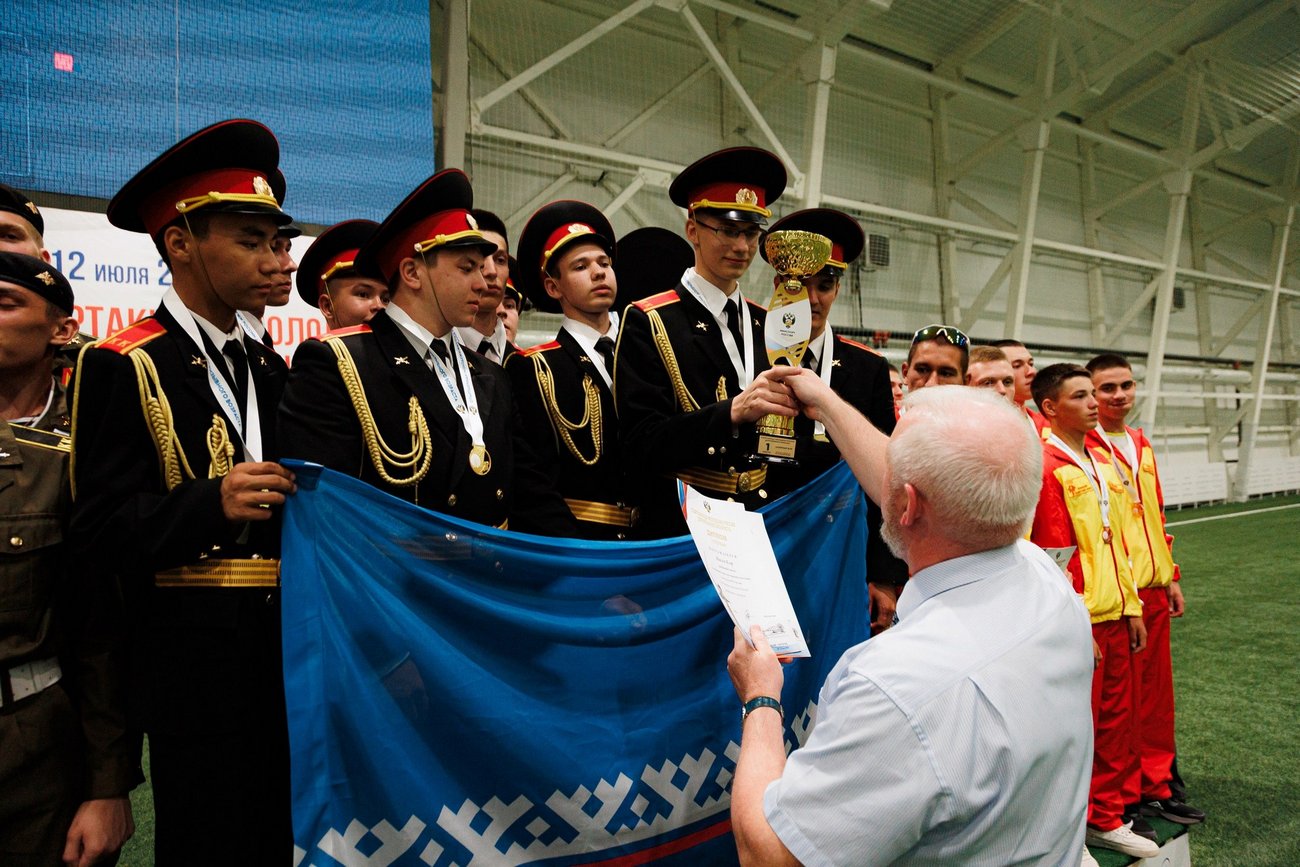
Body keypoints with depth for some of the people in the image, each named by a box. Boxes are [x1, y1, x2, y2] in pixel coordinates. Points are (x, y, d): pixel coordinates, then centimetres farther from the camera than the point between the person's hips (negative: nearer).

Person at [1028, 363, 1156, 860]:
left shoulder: (1100, 462, 13)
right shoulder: (1048, 465, -14)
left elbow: (1117, 540, 18)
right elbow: (1055, 554, -16)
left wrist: (1132, 606, 14)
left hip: (1115, 614, 8)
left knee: (1117, 720, 16)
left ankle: (1107, 819, 31)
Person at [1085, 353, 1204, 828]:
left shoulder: (1142, 445, 14)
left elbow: (1157, 516, 19)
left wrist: (1172, 577, 17)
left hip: (1153, 589, 8)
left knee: (1156, 692, 15)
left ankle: (1156, 787, 29)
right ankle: (1124, 797, 15)